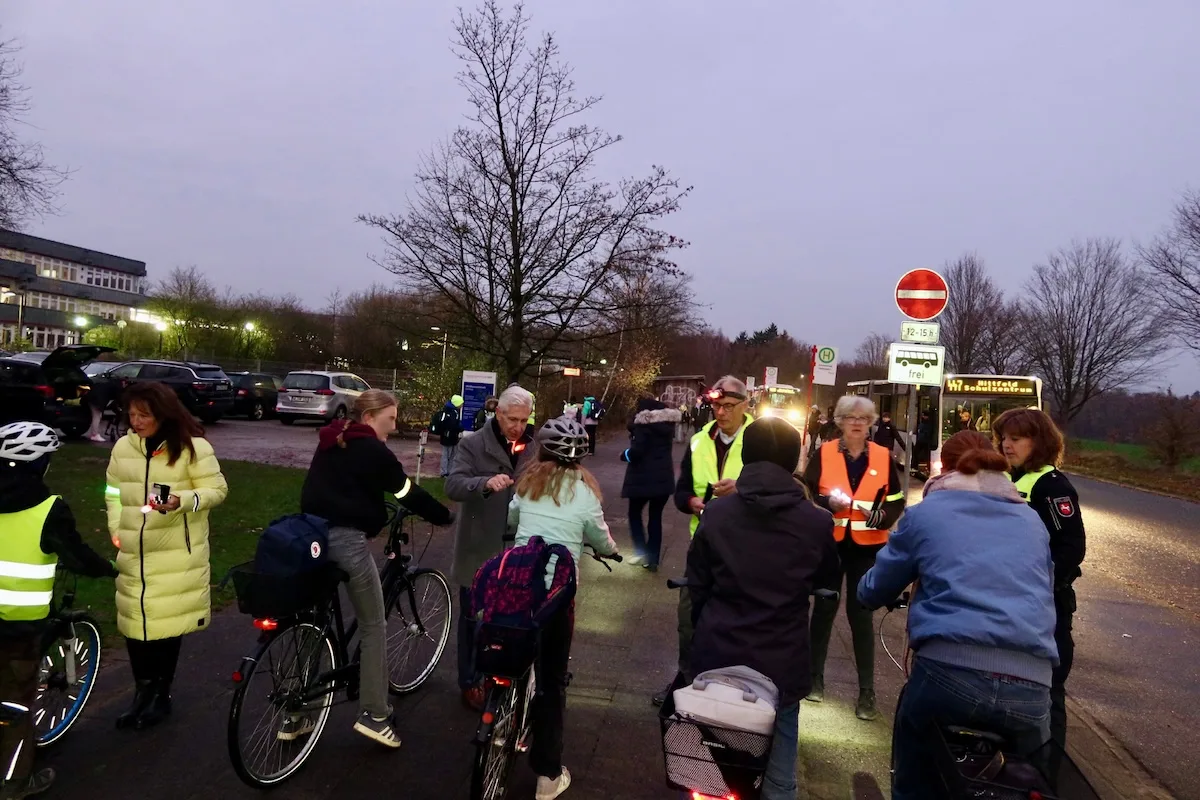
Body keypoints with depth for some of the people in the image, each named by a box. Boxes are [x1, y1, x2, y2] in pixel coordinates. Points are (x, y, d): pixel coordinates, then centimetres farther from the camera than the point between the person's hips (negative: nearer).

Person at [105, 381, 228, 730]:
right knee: (134, 620, 9)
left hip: (177, 554, -4)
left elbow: (217, 490, -9)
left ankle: (162, 694, 22)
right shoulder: (123, 446, 5)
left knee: (168, 622, 4)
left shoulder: (193, 446, -10)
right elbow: (114, 490, 15)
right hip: (133, 552, 5)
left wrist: (182, 501, -25)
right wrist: (115, 528, 6)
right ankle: (142, 691, 27)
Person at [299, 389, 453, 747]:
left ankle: (296, 715, 23)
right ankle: (373, 714, 8)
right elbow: (410, 494, -4)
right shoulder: (373, 450, -7)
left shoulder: (330, 444, 16)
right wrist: (445, 516, 10)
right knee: (374, 626, 6)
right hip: (346, 540, -8)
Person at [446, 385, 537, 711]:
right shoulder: (474, 445, -9)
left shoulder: (532, 449, 4)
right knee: (473, 618, 10)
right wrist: (486, 483, -39)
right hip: (479, 550, -3)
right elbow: (453, 485, -21)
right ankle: (469, 682, 26)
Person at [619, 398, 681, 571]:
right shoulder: (667, 424, 7)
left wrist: (625, 454, -2)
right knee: (656, 517, 11)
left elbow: (637, 451, -22)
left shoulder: (644, 424, -14)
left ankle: (641, 551, 6)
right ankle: (653, 559, 13)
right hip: (664, 477, 6)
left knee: (635, 513, 14)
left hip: (643, 477, -6)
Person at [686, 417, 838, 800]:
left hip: (718, 657, 2)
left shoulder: (715, 512, -7)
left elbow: (696, 585, 1)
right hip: (782, 662, -1)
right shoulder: (817, 521, -9)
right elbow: (827, 580, 9)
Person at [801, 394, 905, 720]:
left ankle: (867, 691, 12)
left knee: (861, 614, 3)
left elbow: (897, 500, 4)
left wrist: (883, 516, -16)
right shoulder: (824, 453, -2)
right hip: (829, 543, 0)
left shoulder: (883, 457, 1)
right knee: (824, 608, 11)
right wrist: (828, 503, -20)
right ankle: (816, 676, 26)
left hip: (867, 547, 0)